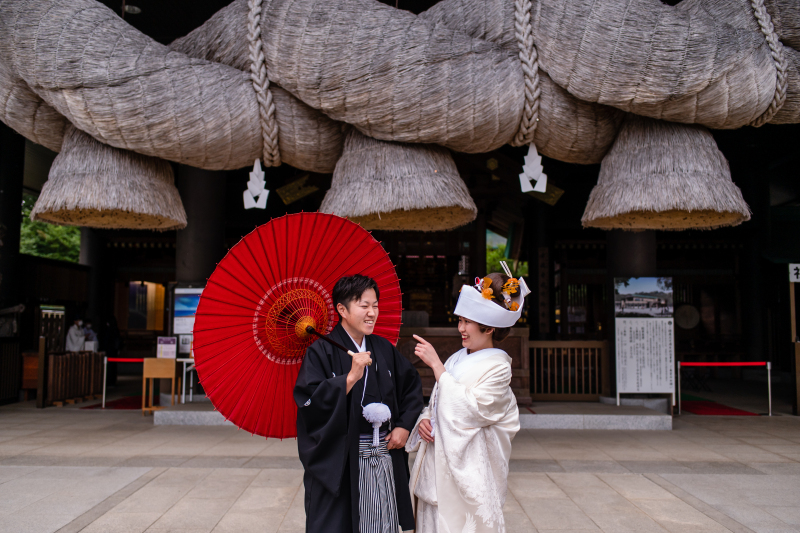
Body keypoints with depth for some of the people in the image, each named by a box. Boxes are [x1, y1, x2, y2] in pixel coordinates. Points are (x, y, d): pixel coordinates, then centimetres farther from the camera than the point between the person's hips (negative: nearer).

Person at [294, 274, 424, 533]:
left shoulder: (384, 349, 9)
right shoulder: (322, 351, -8)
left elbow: (412, 384, 18)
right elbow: (309, 400, -19)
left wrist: (404, 425, 7)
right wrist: (351, 377, -25)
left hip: (384, 457, 5)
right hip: (340, 463, -5)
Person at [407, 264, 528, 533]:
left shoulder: (497, 367, -10)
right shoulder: (456, 359, 9)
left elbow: (470, 409, -22)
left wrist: (436, 364, -19)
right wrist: (424, 420, -5)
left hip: (466, 471, -7)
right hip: (436, 464, 7)